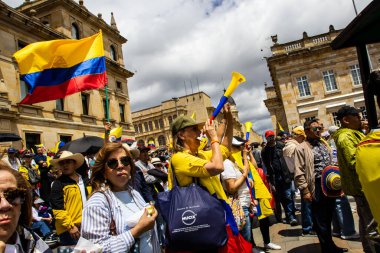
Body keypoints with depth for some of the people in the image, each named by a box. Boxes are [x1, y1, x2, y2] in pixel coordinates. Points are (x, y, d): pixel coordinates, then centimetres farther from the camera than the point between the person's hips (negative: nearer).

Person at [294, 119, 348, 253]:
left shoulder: (324, 144, 13)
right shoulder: (301, 148, -9)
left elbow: (331, 164, 19)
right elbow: (299, 172, -14)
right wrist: (305, 190, -17)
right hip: (317, 187, -7)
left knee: (328, 217, 20)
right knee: (320, 220, 5)